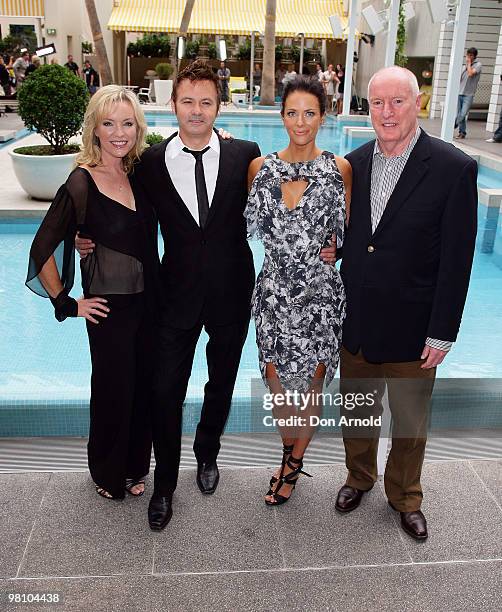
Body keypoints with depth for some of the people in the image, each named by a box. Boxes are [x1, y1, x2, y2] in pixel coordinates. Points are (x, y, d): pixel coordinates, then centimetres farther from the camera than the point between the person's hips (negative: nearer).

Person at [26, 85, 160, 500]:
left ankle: (135, 466, 38)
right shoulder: (82, 183, -16)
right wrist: (65, 303, -8)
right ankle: (109, 475, 36)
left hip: (147, 301, 5)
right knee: (114, 390, 11)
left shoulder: (139, 172, 2)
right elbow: (42, 251, -14)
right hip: (110, 307, -5)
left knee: (144, 386, 15)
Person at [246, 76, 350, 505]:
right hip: (275, 291, 2)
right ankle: (290, 453, 37)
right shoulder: (262, 167, 3)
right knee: (277, 381, 11)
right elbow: (253, 226, 9)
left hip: (319, 293, -2)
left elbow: (346, 235, 3)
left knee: (309, 384, 10)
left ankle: (294, 462, 33)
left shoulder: (339, 168, -2)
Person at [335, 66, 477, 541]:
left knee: (410, 420, 16)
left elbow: (456, 260, -13)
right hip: (355, 321, 4)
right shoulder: (354, 163, 0)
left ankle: (405, 496, 41)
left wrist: (442, 333, -13)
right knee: (357, 411, 21)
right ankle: (359, 478, 46)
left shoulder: (453, 168, -14)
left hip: (411, 329, -3)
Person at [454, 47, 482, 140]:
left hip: (468, 95, -5)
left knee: (463, 114, -13)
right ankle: (462, 132, 11)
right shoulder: (464, 65, 16)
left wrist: (469, 63, -4)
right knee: (458, 114, 2)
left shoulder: (478, 64, -1)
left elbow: (471, 73, -17)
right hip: (459, 93, 5)